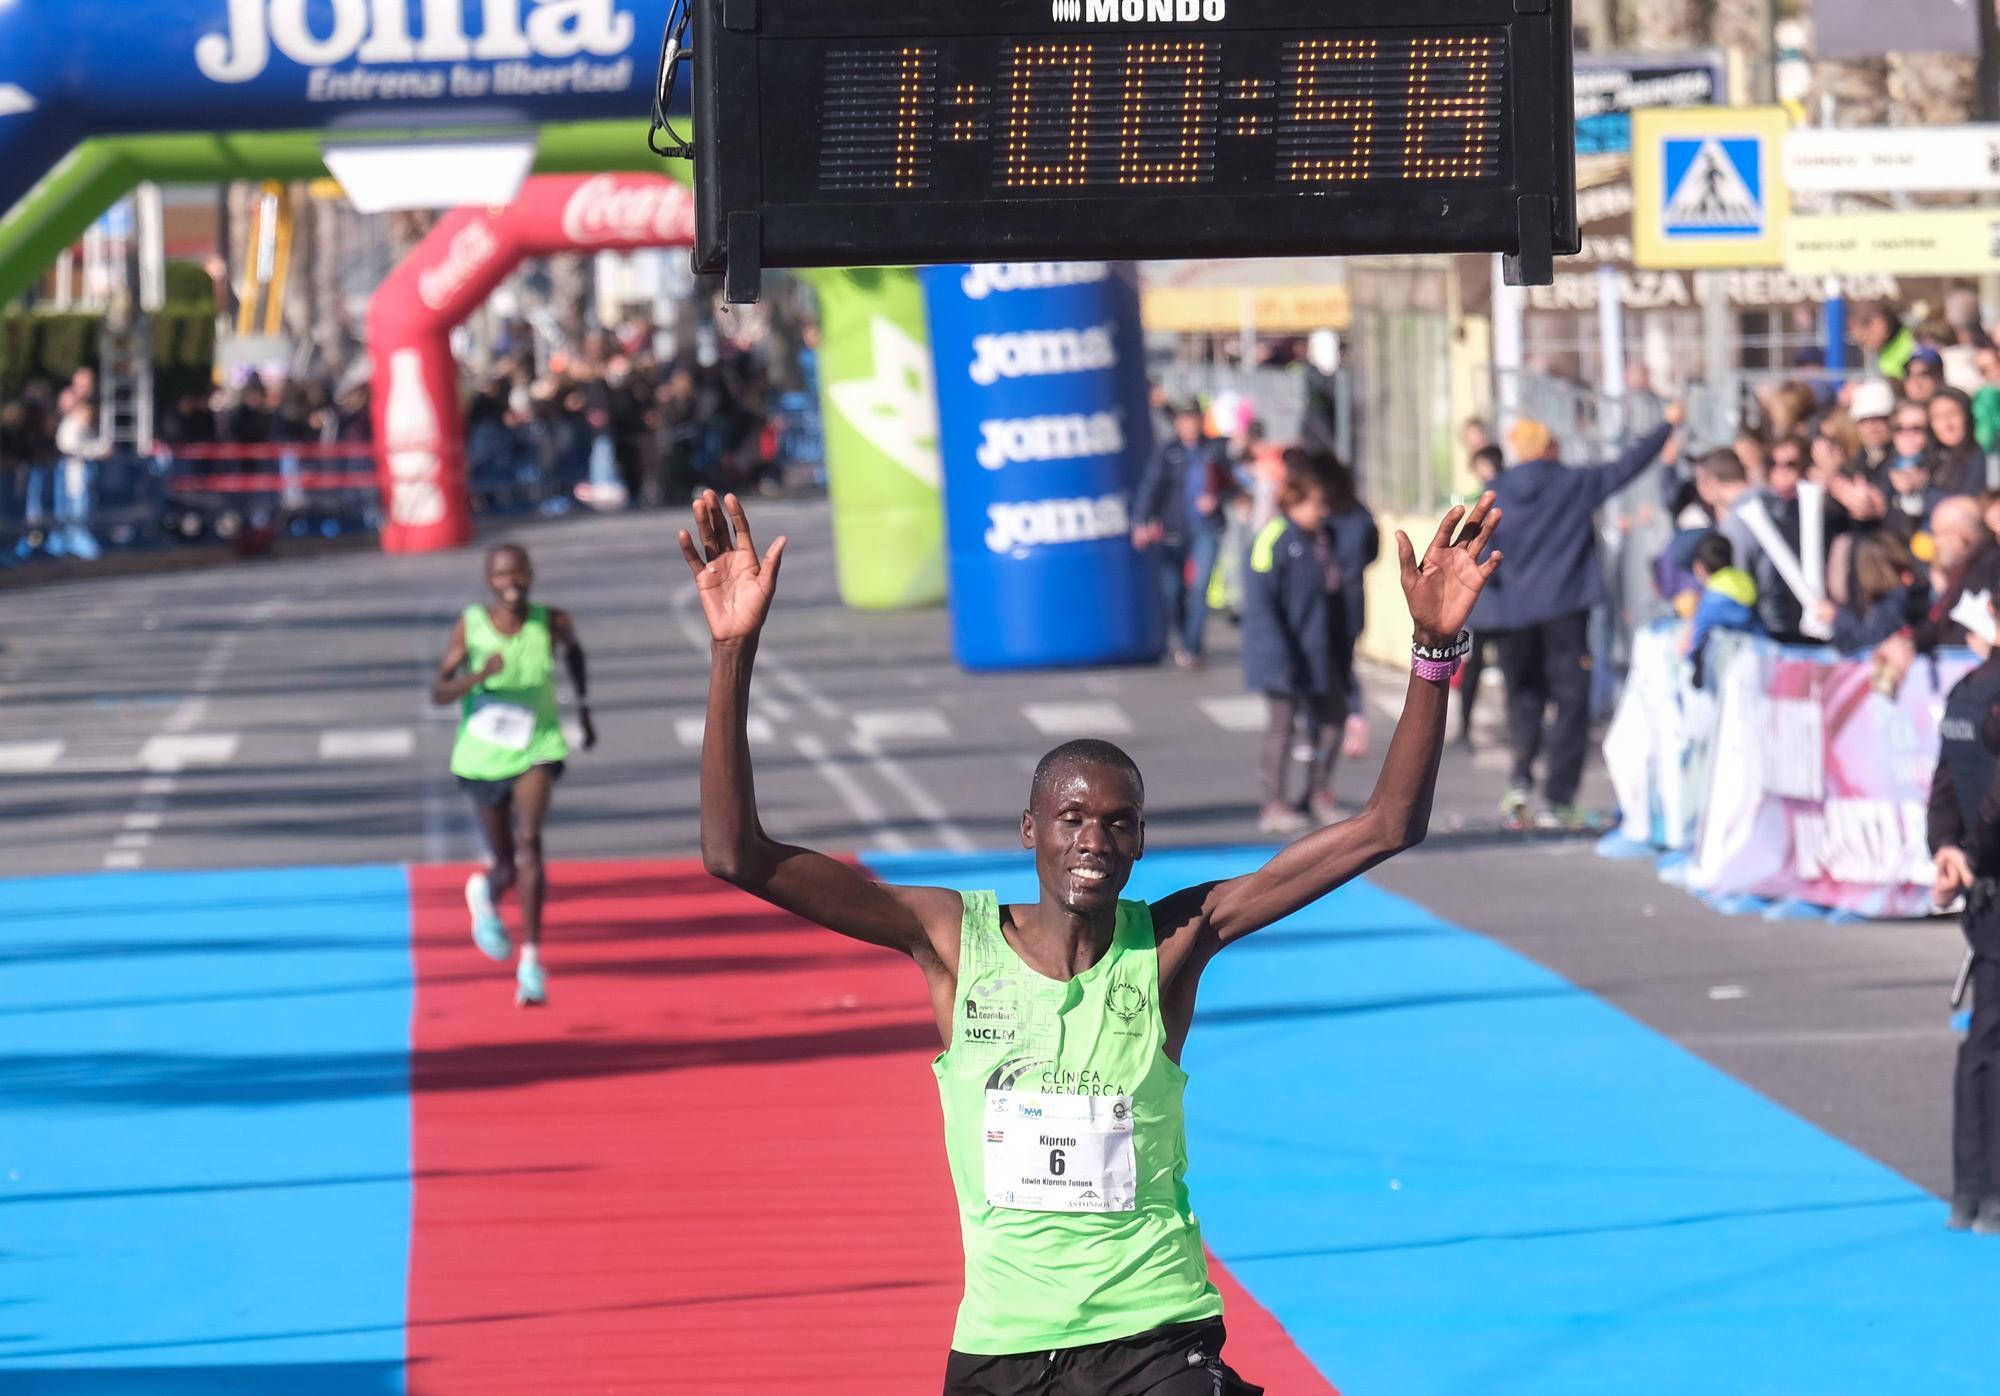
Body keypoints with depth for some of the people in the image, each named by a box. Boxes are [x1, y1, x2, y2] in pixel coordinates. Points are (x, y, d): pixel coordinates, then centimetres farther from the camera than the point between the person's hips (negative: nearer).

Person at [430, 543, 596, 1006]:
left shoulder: (552, 623, -8)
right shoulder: (470, 626, -12)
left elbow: (574, 650, 16)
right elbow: (438, 693, -14)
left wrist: (584, 710, 21)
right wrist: (478, 676, -33)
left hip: (537, 748, -1)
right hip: (483, 755, 1)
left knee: (528, 841, -24)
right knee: (506, 864, 11)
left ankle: (531, 958, -24)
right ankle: (485, 892, 50)